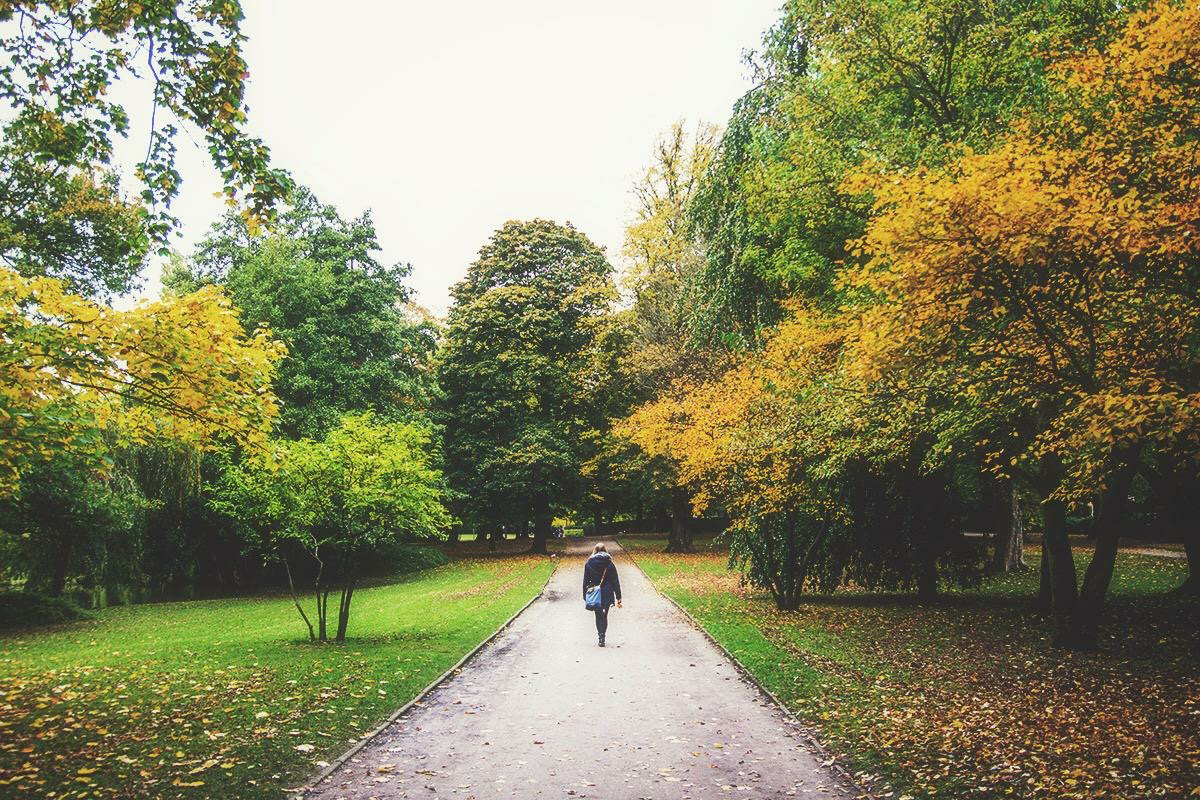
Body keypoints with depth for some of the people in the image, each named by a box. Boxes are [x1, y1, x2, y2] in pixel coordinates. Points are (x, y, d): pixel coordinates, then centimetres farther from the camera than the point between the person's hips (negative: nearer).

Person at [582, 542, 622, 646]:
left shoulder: (589, 564, -1)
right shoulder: (609, 564, -2)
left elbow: (585, 581, 1)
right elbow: (615, 581, -1)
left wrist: (585, 596, 7)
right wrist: (618, 598, 4)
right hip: (607, 594, 0)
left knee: (598, 615, 13)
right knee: (604, 615, 10)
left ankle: (600, 636, 1)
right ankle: (602, 637, -2)